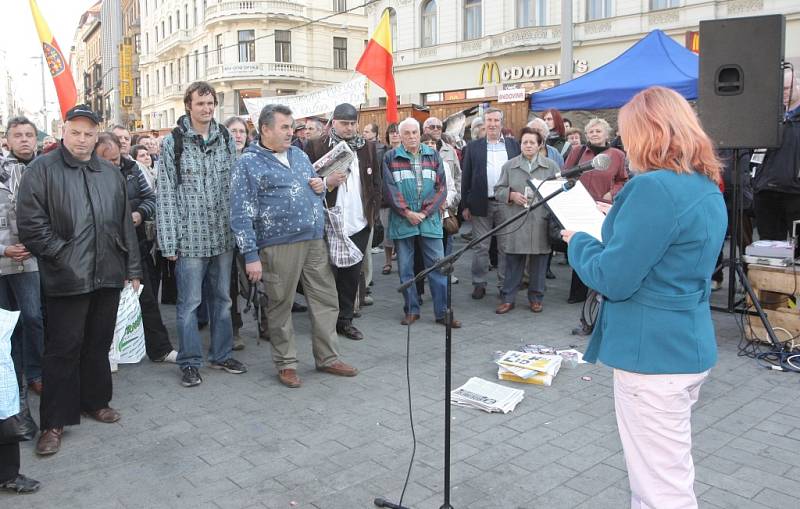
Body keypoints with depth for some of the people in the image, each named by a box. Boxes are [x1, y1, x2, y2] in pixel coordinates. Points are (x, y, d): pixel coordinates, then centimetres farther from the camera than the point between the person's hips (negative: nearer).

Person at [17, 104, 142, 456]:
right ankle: (54, 422, 11)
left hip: (108, 275, 5)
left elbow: (125, 224, 15)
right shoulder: (42, 169, -1)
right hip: (67, 278, -4)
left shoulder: (111, 173, 14)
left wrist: (132, 267, 12)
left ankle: (95, 401, 31)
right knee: (64, 347, 1)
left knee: (99, 343, 15)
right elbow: (30, 222, -8)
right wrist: (61, 255, -11)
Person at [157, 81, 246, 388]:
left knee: (222, 298, 14)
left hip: (223, 235, 4)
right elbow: (166, 194, -6)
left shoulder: (226, 139, 7)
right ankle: (190, 362, 17)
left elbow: (235, 185, 10)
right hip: (190, 237, -4)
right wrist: (169, 241, -10)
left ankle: (221, 354, 28)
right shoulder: (173, 142, -4)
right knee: (189, 302, 3)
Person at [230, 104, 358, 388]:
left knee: (326, 301, 9)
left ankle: (328, 358, 23)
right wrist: (251, 255, -14)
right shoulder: (248, 163, -3)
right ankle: (286, 363, 21)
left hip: (315, 241, 6)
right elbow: (241, 213, -8)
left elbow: (316, 184, 29)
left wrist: (321, 186, 3)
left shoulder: (298, 155, 15)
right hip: (279, 246, -6)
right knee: (281, 306, 6)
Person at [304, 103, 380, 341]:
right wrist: (327, 182, -20)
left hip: (359, 224, 4)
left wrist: (373, 213, 6)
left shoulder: (367, 147, 9)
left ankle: (345, 320, 21)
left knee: (352, 275, 10)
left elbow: (375, 183, 13)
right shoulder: (315, 147, -2)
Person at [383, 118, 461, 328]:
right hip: (401, 221, -1)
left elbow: (441, 187, 3)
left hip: (430, 220, 1)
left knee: (438, 267, 1)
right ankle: (411, 310, 19)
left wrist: (424, 213, -8)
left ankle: (443, 312, 9)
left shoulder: (433, 156, 8)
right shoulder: (391, 158, 3)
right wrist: (407, 213, -12)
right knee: (405, 268, 7)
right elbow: (389, 189, -4)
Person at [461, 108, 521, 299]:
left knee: (505, 246, 7)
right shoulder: (473, 147, 6)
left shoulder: (514, 145, 8)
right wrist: (465, 205, 0)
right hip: (481, 203, 0)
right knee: (481, 247, 6)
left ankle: (505, 284, 17)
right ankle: (479, 283, 16)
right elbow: (466, 176, 4)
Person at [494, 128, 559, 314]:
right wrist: (512, 195, -10)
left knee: (538, 262, 7)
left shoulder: (551, 166, 7)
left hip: (541, 221, 0)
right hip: (516, 220, 0)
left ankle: (535, 298, 20)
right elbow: (498, 190, 9)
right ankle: (508, 298, 12)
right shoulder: (509, 165, 8)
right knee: (513, 261, 3)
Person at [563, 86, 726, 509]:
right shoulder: (708, 188, 9)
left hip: (654, 354, -10)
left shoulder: (655, 187, -22)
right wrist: (621, 221, 16)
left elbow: (613, 279, -21)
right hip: (689, 347, 10)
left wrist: (578, 240, -3)